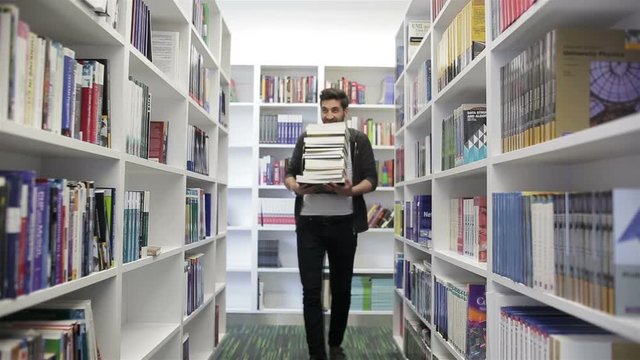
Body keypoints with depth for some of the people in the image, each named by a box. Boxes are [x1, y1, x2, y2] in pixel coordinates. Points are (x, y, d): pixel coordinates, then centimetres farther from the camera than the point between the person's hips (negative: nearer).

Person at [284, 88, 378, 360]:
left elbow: (371, 180, -1)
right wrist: (296, 187, -15)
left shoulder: (359, 140, 6)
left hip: (344, 223, 0)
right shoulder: (307, 138, 11)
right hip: (309, 222, 1)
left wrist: (350, 191, -21)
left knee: (341, 288, 12)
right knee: (311, 291, -1)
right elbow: (289, 174, 8)